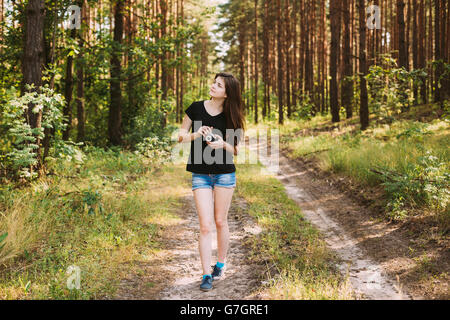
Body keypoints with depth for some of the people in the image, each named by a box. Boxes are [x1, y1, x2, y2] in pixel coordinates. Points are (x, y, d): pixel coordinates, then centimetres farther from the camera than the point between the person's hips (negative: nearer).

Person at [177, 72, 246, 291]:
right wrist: (196, 135, -16)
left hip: (225, 173, 0)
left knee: (220, 221, 9)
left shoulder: (231, 116, -2)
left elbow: (235, 150, 2)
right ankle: (206, 275, 2)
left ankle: (220, 264, 29)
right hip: (200, 174, 0)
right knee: (205, 225, -4)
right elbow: (181, 136, 5)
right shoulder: (196, 108, -1)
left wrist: (223, 144, -19)